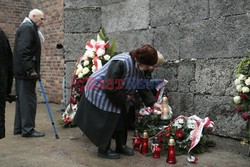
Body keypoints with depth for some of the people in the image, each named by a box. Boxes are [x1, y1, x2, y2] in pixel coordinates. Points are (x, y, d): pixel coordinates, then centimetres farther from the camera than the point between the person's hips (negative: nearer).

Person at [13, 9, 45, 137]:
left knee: (22, 99, 13)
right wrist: (31, 70, -25)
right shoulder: (28, 28, -11)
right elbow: (23, 51, -22)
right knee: (29, 99, -5)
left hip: (22, 71, 10)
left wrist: (32, 69, 16)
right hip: (25, 71, -10)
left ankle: (19, 128, 19)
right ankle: (28, 129, 1)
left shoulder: (27, 27, 20)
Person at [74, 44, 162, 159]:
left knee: (121, 119, 12)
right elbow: (110, 87, -33)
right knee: (106, 122, -3)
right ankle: (103, 150, 13)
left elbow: (143, 88, 3)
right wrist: (125, 97, -20)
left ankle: (121, 146, 27)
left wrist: (153, 103, -7)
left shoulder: (140, 68, -4)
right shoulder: (121, 63, -33)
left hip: (116, 96, 9)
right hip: (99, 92, -9)